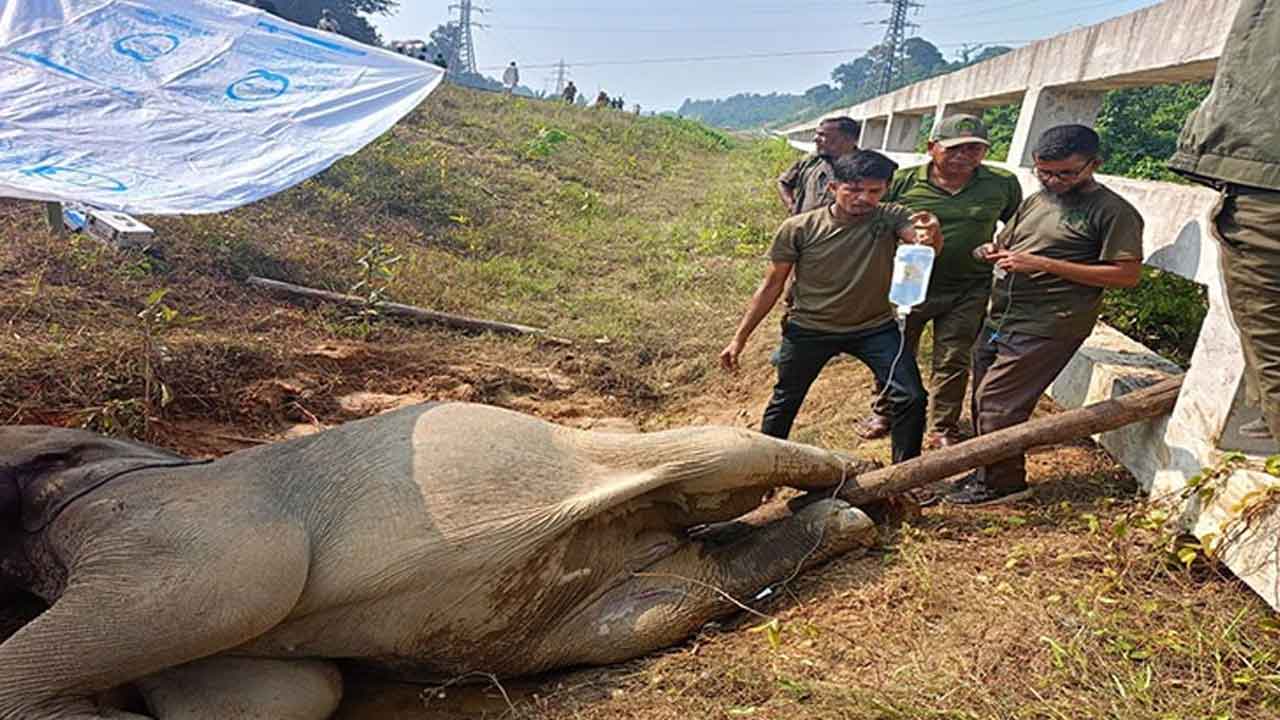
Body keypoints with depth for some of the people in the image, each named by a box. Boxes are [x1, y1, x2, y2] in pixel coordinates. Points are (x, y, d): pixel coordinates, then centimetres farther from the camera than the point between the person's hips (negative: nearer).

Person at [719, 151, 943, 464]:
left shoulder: (889, 219, -13)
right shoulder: (799, 228, -16)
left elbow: (924, 241, -34)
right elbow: (772, 286, -7)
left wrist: (931, 234, -60)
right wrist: (739, 338, -6)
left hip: (875, 329, 1)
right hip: (809, 330, -1)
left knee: (911, 398, -9)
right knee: (784, 403, 12)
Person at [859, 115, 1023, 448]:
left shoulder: (1003, 184, -2)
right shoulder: (903, 181, -9)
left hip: (967, 293, 1)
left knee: (953, 362, 8)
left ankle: (943, 429, 23)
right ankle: (883, 413, 35)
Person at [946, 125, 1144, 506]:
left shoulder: (1113, 211, -6)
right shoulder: (1037, 200, 17)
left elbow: (1127, 274, -14)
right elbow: (1004, 244, 27)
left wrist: (1042, 264, -18)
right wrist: (991, 252, 0)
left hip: (1047, 327, -8)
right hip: (999, 319, 8)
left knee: (995, 401, -9)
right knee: (984, 400, 11)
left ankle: (1003, 482, 7)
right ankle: (986, 473, 26)